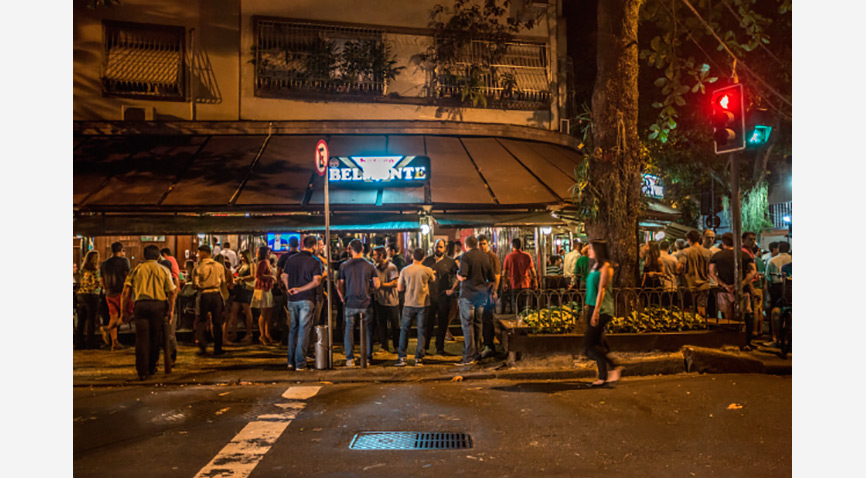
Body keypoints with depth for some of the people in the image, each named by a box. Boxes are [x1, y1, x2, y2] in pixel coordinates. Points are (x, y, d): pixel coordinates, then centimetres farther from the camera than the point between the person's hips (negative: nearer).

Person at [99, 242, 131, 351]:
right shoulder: (123, 260, -5)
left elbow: (103, 281, 18)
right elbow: (128, 276, -9)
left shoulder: (104, 263, 14)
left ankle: (114, 343, 10)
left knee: (113, 316, 10)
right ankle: (107, 328, -17)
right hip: (121, 293, -6)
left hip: (109, 294, 6)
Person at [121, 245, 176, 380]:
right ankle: (152, 368, 22)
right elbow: (171, 292, 3)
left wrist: (123, 309, 8)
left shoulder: (136, 269, 12)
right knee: (155, 338, 11)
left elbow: (126, 291, 4)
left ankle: (142, 371, -3)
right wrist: (171, 309, 9)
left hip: (140, 305, 0)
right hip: (158, 305, 0)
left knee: (141, 338, 1)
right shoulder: (164, 270, 11)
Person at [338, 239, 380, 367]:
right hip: (366, 303, 0)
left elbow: (339, 286, -2)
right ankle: (368, 357, 14)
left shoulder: (344, 266, -3)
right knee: (367, 330, 10)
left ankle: (350, 358, 8)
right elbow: (377, 285, -2)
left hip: (350, 303, 0)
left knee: (349, 329, 8)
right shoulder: (370, 266, -3)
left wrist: (343, 298, 12)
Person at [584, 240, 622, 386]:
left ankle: (614, 367, -3)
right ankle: (603, 377, 13)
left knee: (589, 346, -10)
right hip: (593, 308, 9)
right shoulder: (595, 266, 16)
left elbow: (602, 290, -17)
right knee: (597, 345, 9)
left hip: (601, 310, -9)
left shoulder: (605, 267, -10)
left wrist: (596, 311, -22)